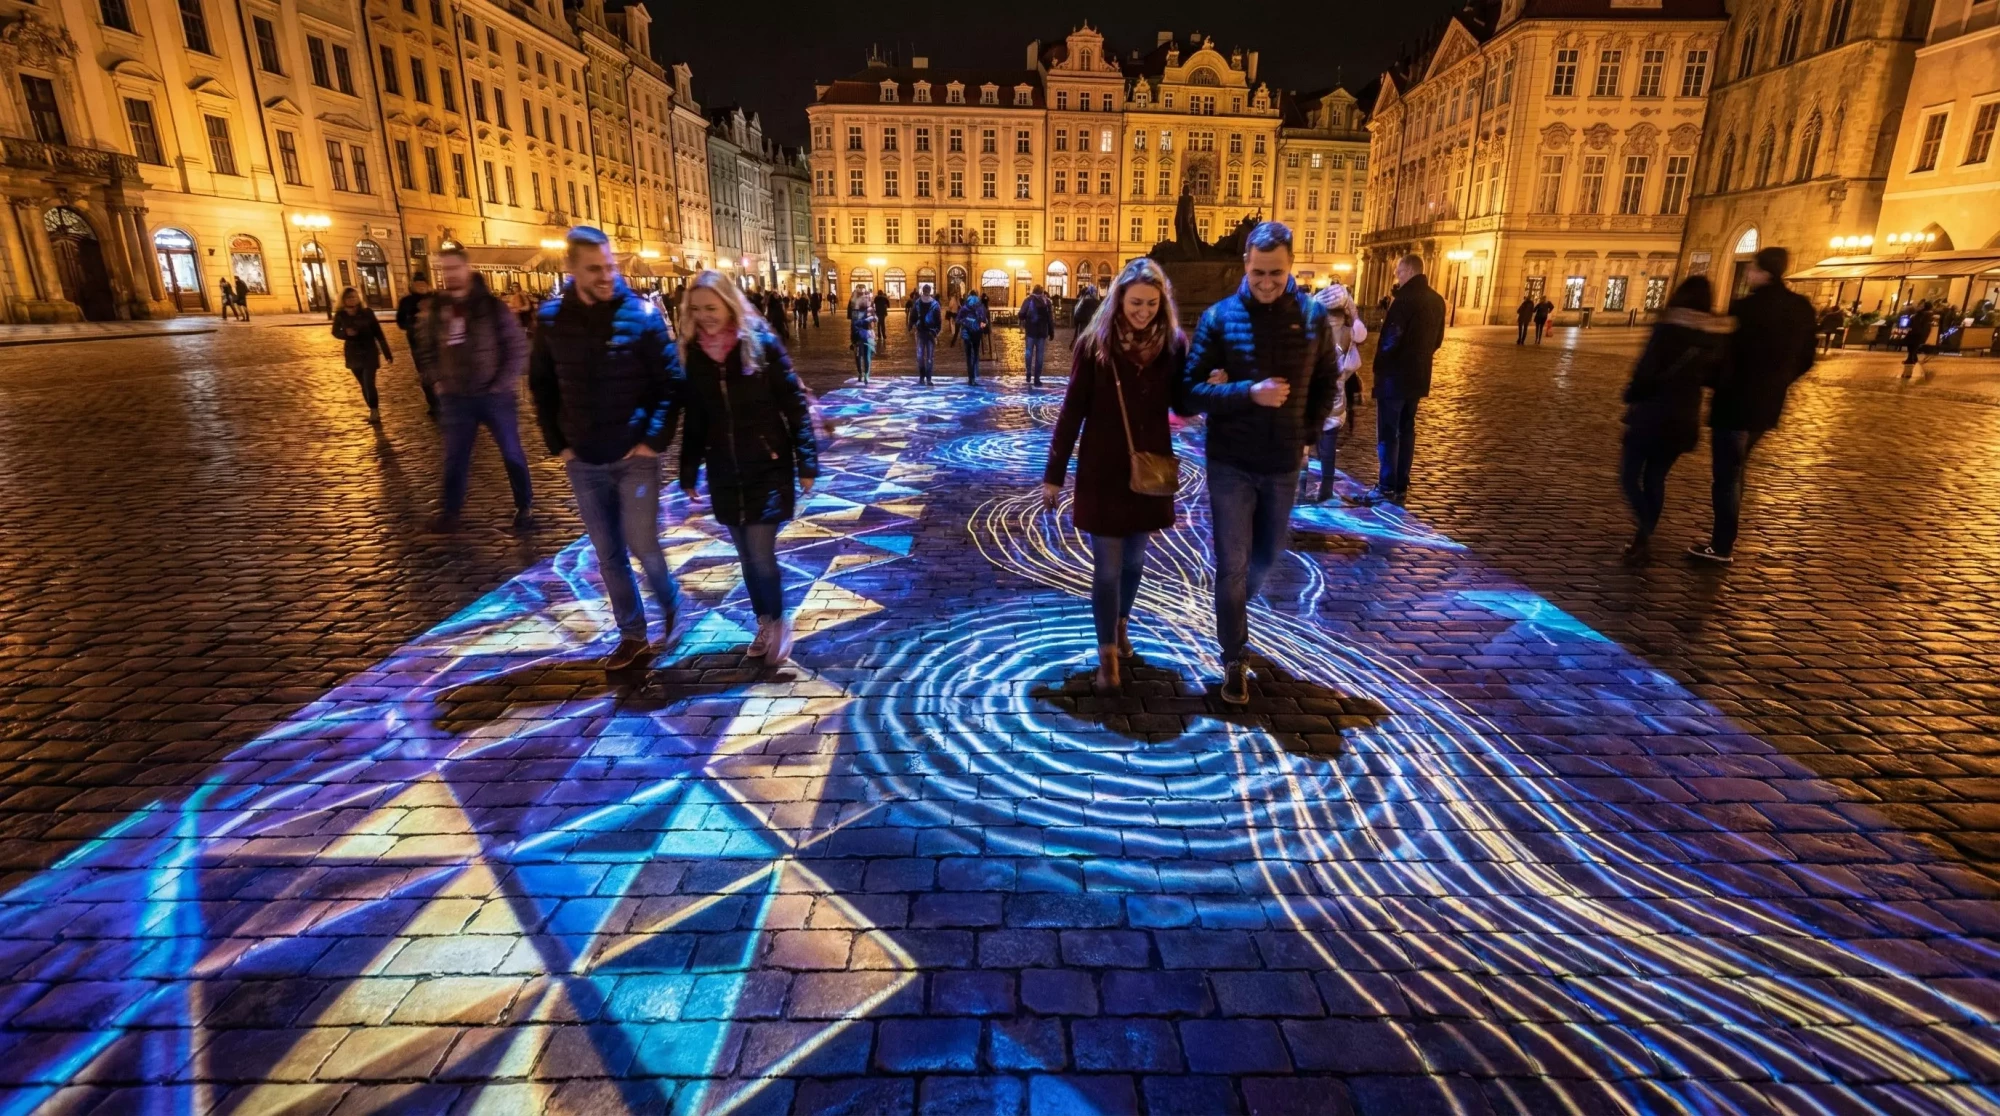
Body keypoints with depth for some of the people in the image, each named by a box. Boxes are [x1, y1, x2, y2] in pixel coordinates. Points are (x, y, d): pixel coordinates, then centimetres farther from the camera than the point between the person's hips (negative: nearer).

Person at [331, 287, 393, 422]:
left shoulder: (367, 313, -9)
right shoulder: (340, 315, -5)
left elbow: (378, 333, -5)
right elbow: (335, 332, 9)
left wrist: (387, 353, -6)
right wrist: (346, 333, -15)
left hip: (369, 353, -3)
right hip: (353, 354, 3)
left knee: (369, 383, -11)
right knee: (364, 385, 10)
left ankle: (375, 412, -1)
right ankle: (374, 411, 20)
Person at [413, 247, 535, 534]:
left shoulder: (491, 305, -7)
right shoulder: (433, 310, 4)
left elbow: (518, 345, -7)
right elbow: (424, 350, 16)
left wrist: (505, 382, -10)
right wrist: (435, 382, 6)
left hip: (495, 395, -3)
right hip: (455, 398, 3)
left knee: (512, 453, 7)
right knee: (455, 458, 11)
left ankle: (524, 507, 19)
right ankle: (450, 511, 24)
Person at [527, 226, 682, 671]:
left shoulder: (641, 313, -9)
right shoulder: (551, 316, 0)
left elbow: (671, 381, -7)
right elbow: (541, 385, 10)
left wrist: (656, 440, -12)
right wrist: (557, 444, 4)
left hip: (634, 456, -3)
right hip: (583, 461, 4)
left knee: (642, 544, -2)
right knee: (608, 553, 10)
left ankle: (670, 604, 28)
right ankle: (632, 633, 25)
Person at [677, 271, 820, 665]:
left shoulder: (761, 342, -9)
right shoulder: (693, 354, 2)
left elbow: (795, 404, -9)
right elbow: (694, 419, 8)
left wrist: (806, 462, -12)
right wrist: (688, 473, 8)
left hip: (768, 467, -4)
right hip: (724, 474, 4)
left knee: (761, 554, -7)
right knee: (746, 556, 13)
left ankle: (778, 622, 17)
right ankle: (764, 622, 32)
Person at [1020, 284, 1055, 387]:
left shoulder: (1028, 300, -3)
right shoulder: (1047, 302, 3)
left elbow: (1021, 315, -11)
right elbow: (1050, 318, 1)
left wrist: (1024, 320, 11)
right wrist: (1051, 332, 7)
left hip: (1030, 331, -1)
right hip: (1042, 332, 1)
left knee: (1029, 352, 15)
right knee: (1039, 355, 3)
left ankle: (1029, 374, 3)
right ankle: (1037, 379, 2)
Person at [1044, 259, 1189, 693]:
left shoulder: (1172, 343, -3)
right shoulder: (1095, 344, -10)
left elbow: (1183, 402, 6)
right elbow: (1071, 411, -7)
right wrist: (1054, 473, -5)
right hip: (1103, 471, -3)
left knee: (1135, 558, 17)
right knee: (1107, 565, 2)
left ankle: (1121, 624, 40)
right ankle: (1108, 653, 14)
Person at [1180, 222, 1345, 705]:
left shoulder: (1313, 316, -2)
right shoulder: (1220, 317, -9)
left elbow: (1326, 382, 11)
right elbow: (1190, 389, -11)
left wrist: (1309, 435, 1)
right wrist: (1248, 393, -23)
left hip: (1284, 462, 3)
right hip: (1230, 464, -3)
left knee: (1269, 551, 20)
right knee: (1232, 563, 3)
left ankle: (1235, 608, 49)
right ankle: (1234, 661, 17)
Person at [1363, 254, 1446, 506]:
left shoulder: (1406, 298, -17)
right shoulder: (1437, 301, 11)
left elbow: (1391, 338, -19)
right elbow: (1437, 339, 18)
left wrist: (1379, 366, -5)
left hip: (1396, 375, -8)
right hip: (1418, 375, 8)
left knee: (1387, 432, -3)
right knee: (1406, 430, 13)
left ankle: (1387, 488, -2)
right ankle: (1401, 487, 17)